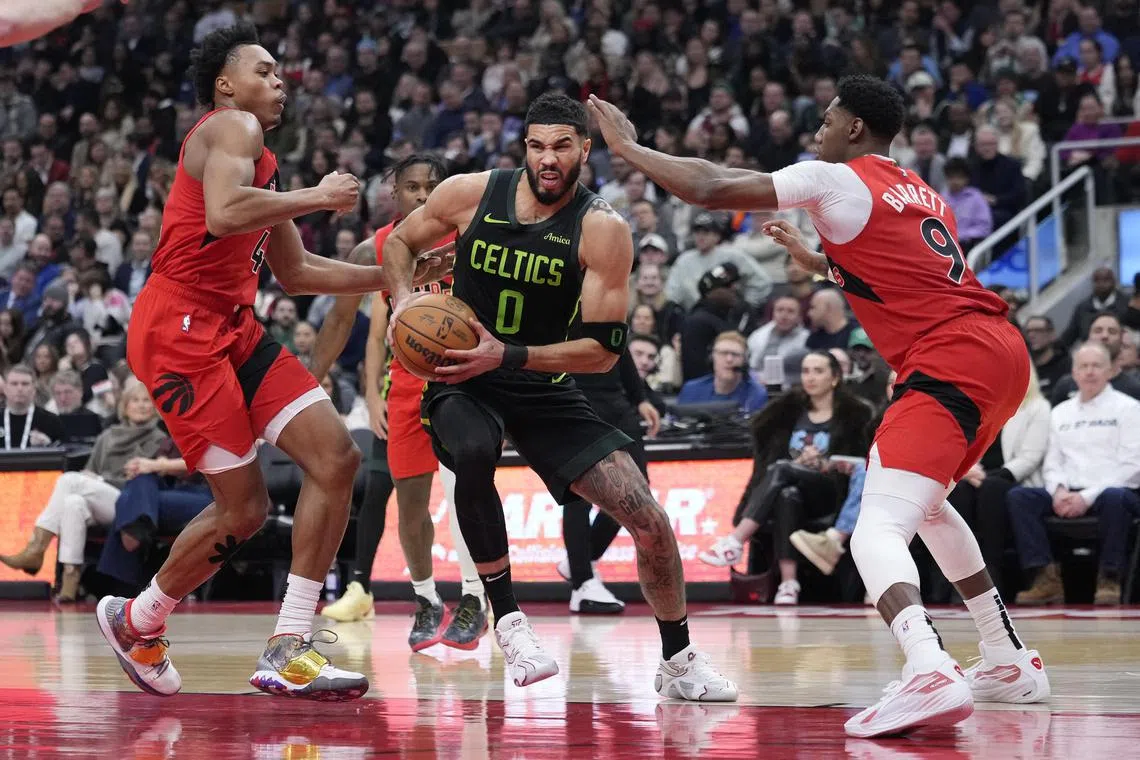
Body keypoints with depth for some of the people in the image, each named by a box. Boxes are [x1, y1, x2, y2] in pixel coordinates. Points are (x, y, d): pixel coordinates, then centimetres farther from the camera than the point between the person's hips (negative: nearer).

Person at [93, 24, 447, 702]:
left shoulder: (262, 160, 23)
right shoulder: (231, 128, -6)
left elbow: (296, 272, 30)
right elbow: (223, 213, -27)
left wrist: (391, 277, 24)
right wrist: (318, 197, -16)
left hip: (234, 329, 9)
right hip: (180, 329, -9)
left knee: (337, 456, -4)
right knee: (243, 509, -8)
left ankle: (289, 650, -4)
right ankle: (136, 623, 17)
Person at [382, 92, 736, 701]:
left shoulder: (602, 230, -15)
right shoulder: (470, 195, -9)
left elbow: (603, 349, -17)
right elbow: (400, 243, 10)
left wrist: (508, 356, -27)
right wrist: (404, 300, -11)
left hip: (545, 390, 1)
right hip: (461, 382, -1)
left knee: (648, 518, -9)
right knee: (473, 453, -38)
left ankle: (679, 662, 13)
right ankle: (507, 621, -23)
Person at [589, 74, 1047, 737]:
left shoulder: (837, 180, -1)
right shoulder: (917, 193, 25)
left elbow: (709, 189, -4)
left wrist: (627, 145, 9)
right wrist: (813, 260, 42)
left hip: (952, 360, -9)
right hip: (1002, 352, 9)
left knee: (878, 531, -18)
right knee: (925, 503, 31)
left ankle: (930, 672, -43)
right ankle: (1012, 663, 32)